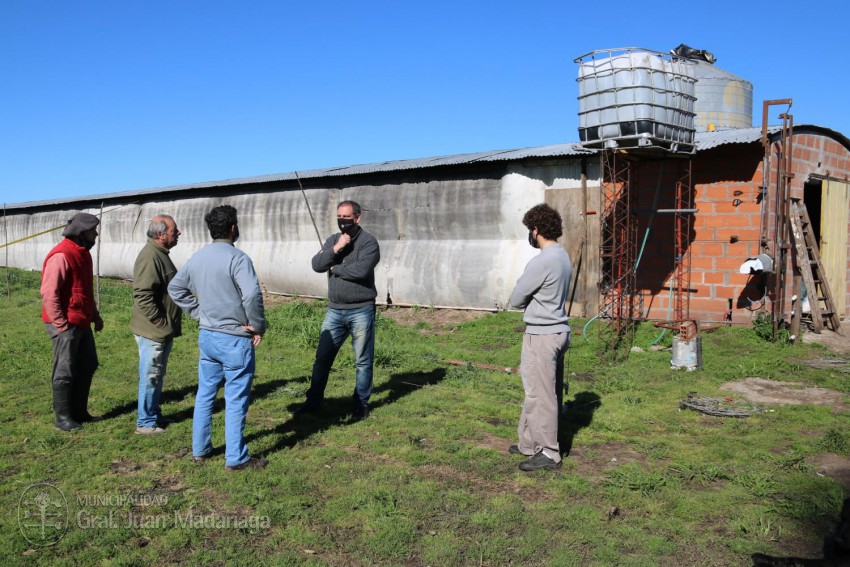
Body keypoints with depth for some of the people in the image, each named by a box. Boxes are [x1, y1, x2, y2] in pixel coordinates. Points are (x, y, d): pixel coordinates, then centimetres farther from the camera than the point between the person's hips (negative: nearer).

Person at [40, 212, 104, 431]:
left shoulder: (82, 253, 13)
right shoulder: (61, 256, -18)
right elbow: (48, 292, -21)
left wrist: (94, 314, 18)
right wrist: (61, 323, -19)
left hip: (82, 324, 10)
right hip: (65, 325, -10)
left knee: (87, 367, 15)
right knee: (65, 372, 0)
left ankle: (79, 411, 25)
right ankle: (62, 417, 11)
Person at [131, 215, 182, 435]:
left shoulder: (160, 254, 13)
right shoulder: (150, 256, -20)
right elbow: (143, 296, -27)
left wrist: (170, 325, 19)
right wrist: (162, 324, -22)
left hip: (162, 331, 10)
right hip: (153, 331, -10)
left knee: (157, 376, 19)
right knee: (151, 377, 1)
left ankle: (154, 414, 32)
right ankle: (146, 423, 12)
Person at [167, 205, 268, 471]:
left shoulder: (197, 257, 6)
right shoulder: (237, 258, -18)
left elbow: (175, 287, 17)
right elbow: (252, 295, -30)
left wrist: (198, 312, 15)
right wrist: (258, 326, -16)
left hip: (207, 336, 7)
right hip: (234, 340, -7)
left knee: (205, 394, 18)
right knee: (236, 401, 2)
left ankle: (199, 449, 29)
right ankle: (236, 458, 11)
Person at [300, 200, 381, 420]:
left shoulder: (368, 242, -9)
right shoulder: (333, 240, 10)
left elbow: (361, 270, -24)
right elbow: (317, 265, -2)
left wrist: (334, 268, -8)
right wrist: (336, 249, -16)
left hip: (361, 311, -5)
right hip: (335, 310, 5)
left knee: (363, 361, 6)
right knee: (322, 357, 9)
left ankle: (361, 405, 20)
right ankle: (313, 402, 21)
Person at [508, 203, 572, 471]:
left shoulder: (542, 261, -21)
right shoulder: (563, 257, 9)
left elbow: (516, 299, -12)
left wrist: (527, 299, 6)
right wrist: (532, 301, 0)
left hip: (541, 336, -10)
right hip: (559, 331, 10)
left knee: (540, 395, 1)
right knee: (540, 392, 17)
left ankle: (548, 452, 11)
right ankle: (530, 442, 29)